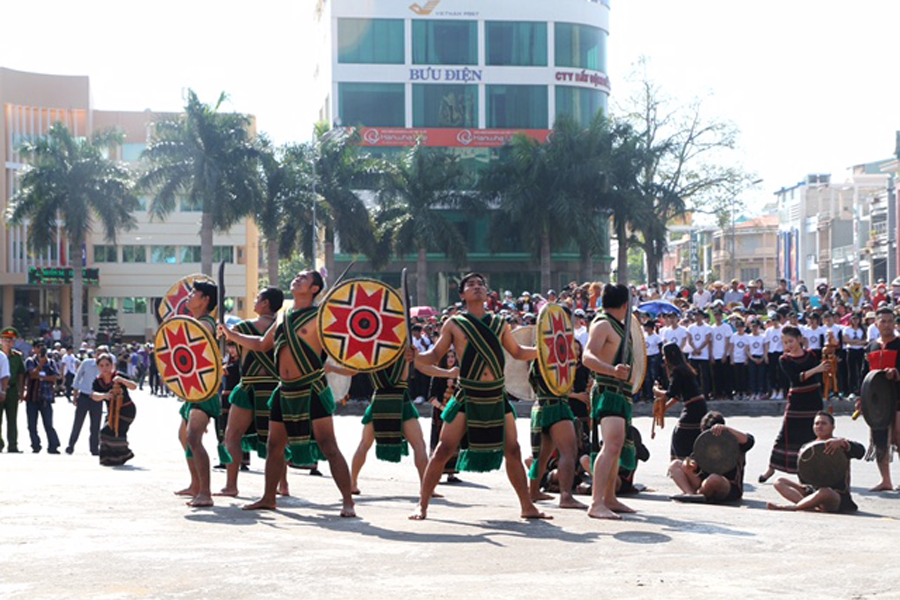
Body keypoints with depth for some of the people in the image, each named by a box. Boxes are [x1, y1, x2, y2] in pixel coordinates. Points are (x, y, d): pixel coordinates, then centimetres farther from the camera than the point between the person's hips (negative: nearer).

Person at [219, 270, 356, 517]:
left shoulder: (319, 317, -7)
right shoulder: (283, 318, 14)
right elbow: (262, 344, 27)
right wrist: (232, 335, 24)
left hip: (312, 390, -7)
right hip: (285, 392, 7)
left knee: (328, 447, -11)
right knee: (274, 446, 14)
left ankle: (348, 502, -9)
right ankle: (268, 498, 29)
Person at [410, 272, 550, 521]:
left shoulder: (498, 323, 12)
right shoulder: (454, 324, 3)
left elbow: (517, 352, 21)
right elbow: (434, 356, 2)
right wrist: (414, 357, -18)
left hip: (497, 396, 3)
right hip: (468, 396, -3)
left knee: (512, 450, 5)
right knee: (444, 450, -5)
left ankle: (527, 506, 15)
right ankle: (422, 505, 4)